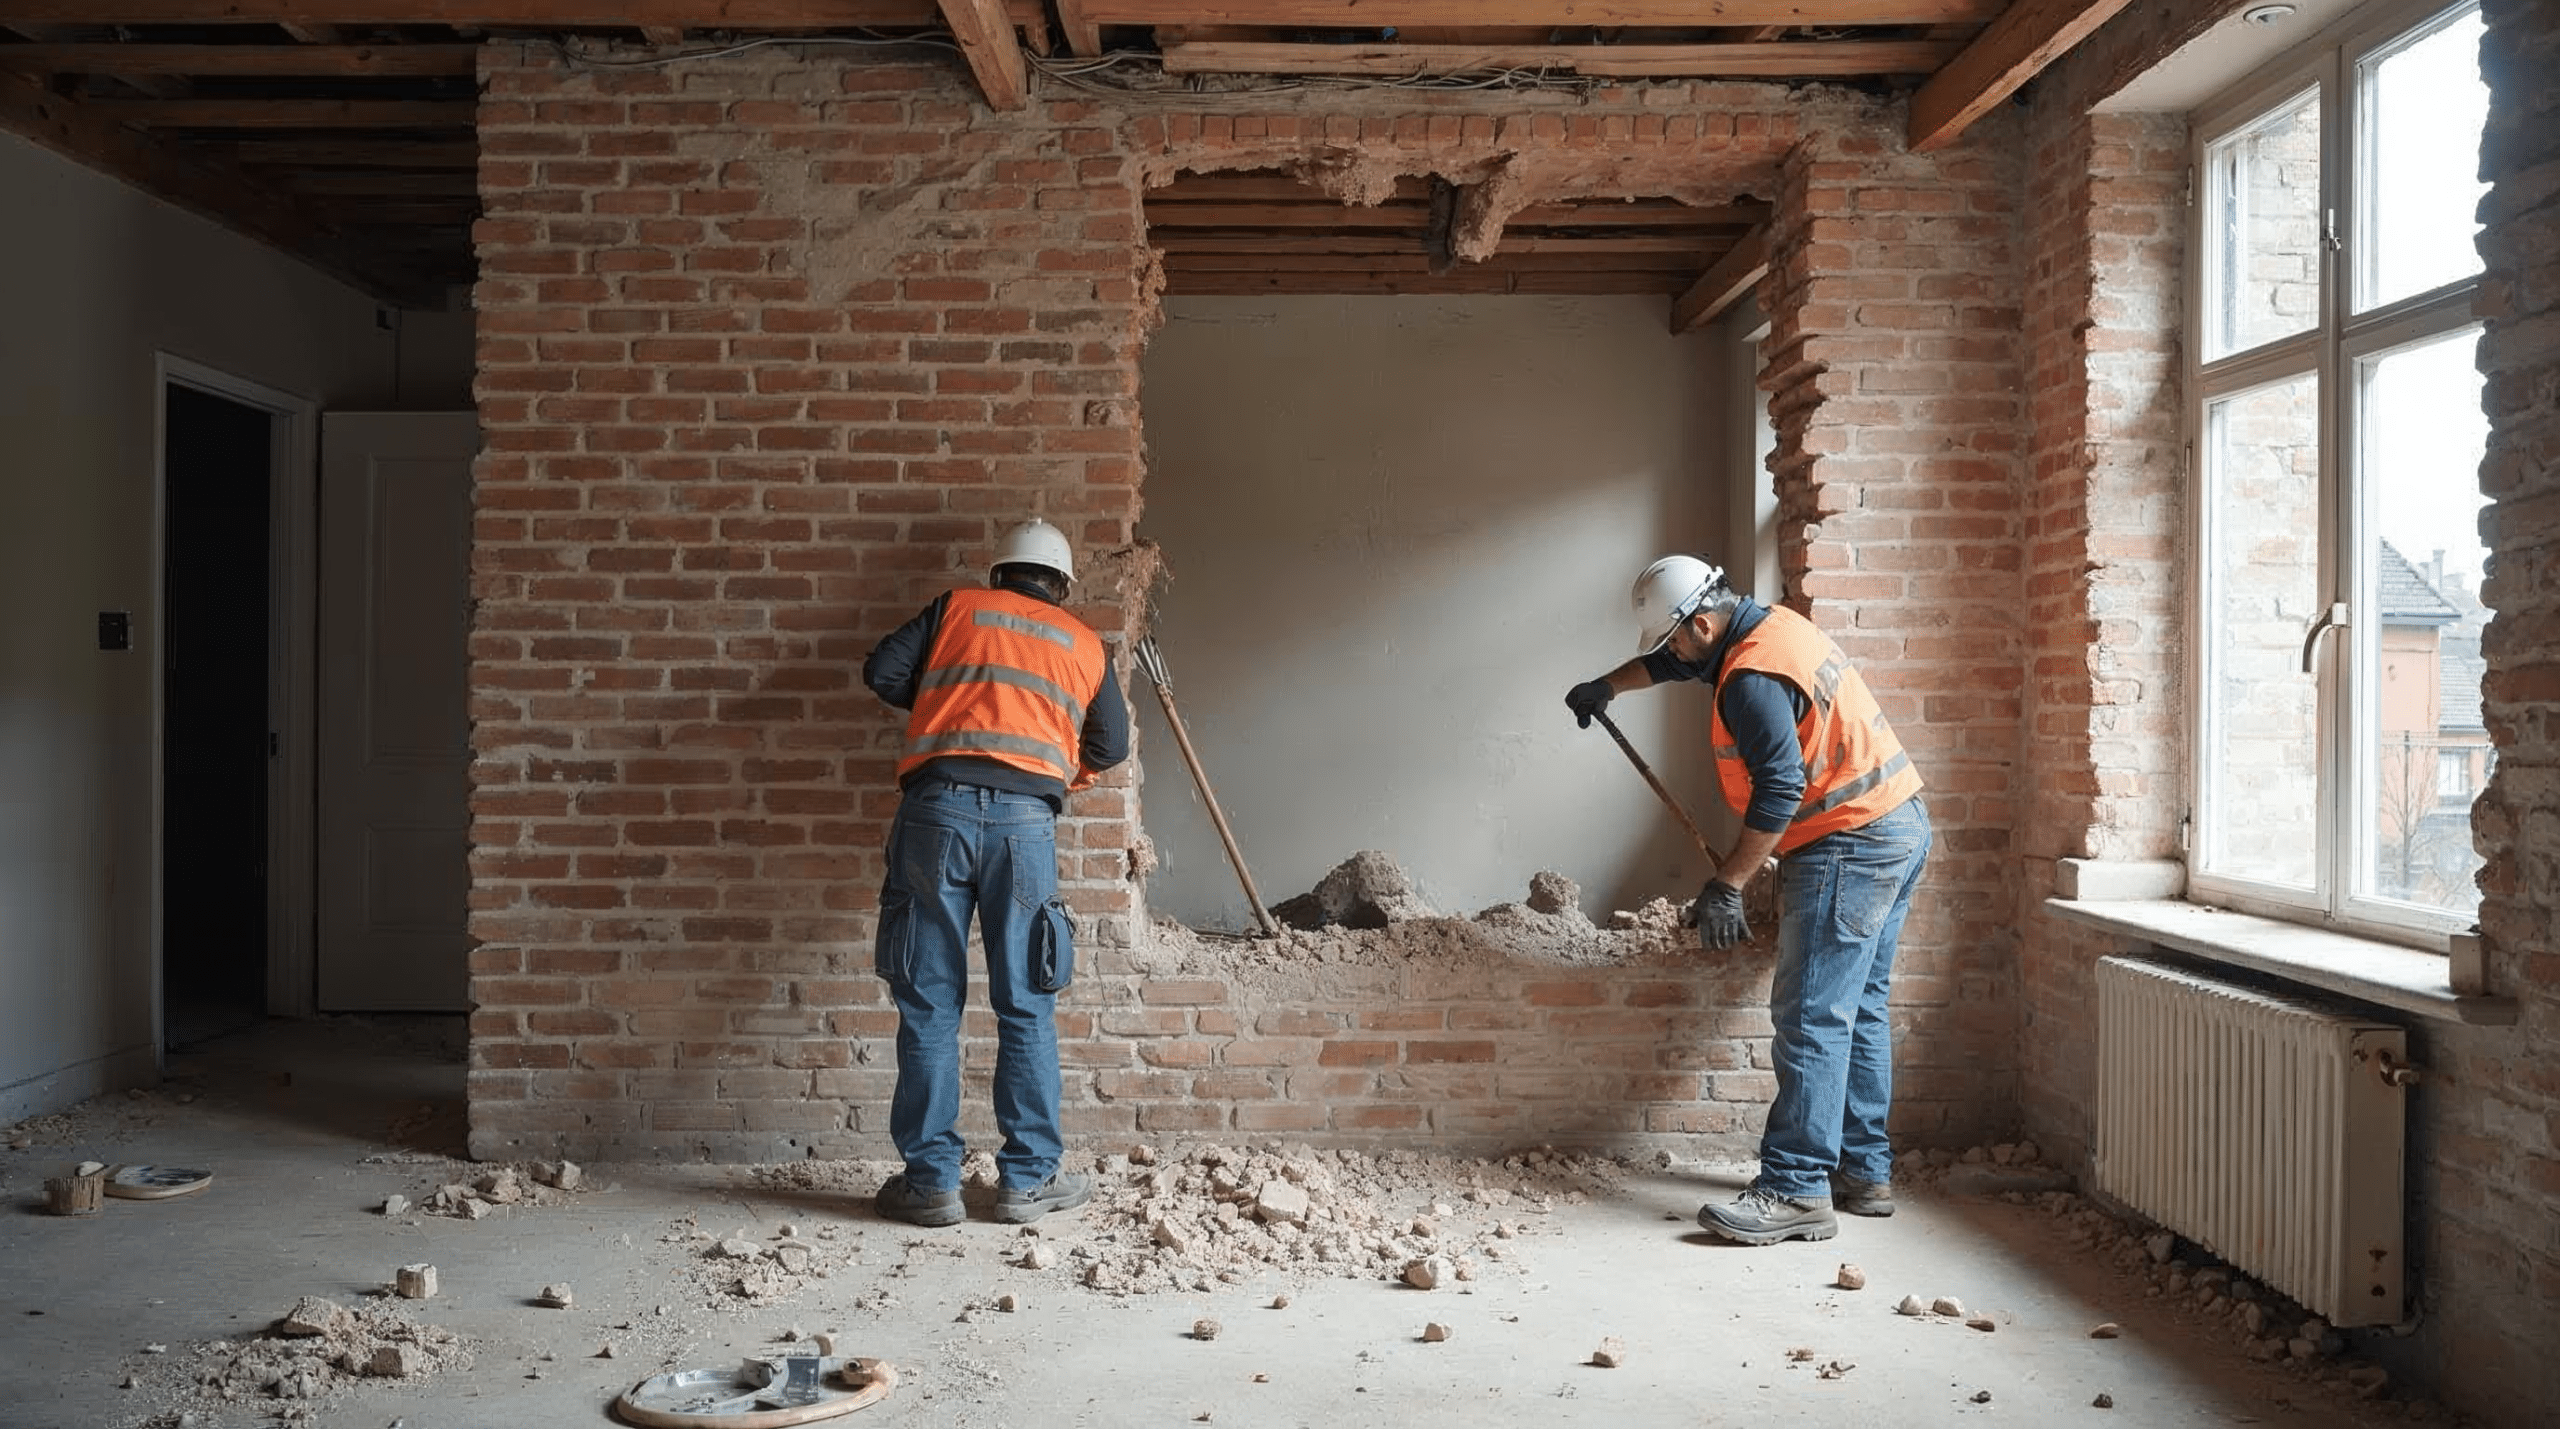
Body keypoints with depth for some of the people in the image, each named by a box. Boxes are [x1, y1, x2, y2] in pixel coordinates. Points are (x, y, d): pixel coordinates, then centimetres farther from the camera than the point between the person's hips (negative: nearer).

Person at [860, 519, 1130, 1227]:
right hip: (1025, 817, 0)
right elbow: (1111, 745, 25)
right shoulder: (1085, 645, 21)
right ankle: (1027, 1179, 12)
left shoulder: (957, 606, 19)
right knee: (1026, 1009, 7)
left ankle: (930, 1180, 8)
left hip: (936, 807, 0)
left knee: (929, 1005, 4)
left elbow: (882, 672, 11)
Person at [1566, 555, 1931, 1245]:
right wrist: (1605, 687, 34)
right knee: (1857, 1010, 14)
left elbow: (1780, 789, -26)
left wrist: (1727, 883, -21)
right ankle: (1865, 1173, 21)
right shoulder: (1771, 623, 11)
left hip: (1849, 847, -11)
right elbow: (1671, 664, 27)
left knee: (1811, 1020, -10)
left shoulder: (1753, 679, -21)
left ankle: (1796, 1192, -9)